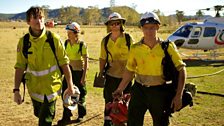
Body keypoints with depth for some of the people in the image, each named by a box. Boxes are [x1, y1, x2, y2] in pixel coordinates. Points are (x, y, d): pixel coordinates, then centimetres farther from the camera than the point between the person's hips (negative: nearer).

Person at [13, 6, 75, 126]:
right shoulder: (23, 42, -6)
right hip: (34, 87, 3)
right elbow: (20, 67, 0)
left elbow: (64, 63, -7)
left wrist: (70, 85, -5)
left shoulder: (53, 38, -12)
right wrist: (16, 90, -3)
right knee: (39, 115, 21)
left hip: (51, 86, -3)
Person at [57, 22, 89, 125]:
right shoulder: (66, 43, 1)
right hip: (68, 71, 5)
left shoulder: (82, 44, -13)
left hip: (78, 71, -5)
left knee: (80, 94, 8)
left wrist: (84, 76, -14)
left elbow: (86, 61, -11)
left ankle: (81, 115, 26)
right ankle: (66, 116, 13)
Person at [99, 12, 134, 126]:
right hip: (111, 76, 1)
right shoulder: (105, 41, 4)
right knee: (109, 102, 5)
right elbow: (103, 58, 10)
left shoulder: (128, 38, -3)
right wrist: (101, 74, 7)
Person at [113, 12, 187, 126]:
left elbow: (181, 70, -6)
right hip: (139, 90, 1)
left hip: (159, 92, -1)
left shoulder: (168, 47, -7)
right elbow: (129, 71, 11)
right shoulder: (135, 48, -1)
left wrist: (178, 96, -12)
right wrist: (120, 89, 11)